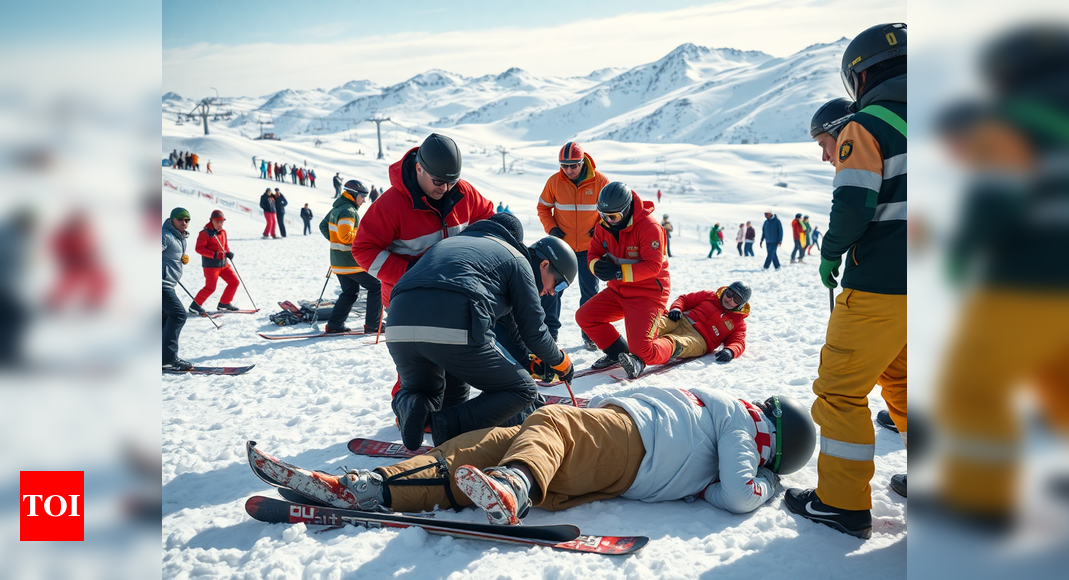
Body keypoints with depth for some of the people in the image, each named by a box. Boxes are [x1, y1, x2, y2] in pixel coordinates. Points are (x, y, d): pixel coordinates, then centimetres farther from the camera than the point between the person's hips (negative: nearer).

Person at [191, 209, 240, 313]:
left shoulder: (223, 232, 10)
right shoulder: (205, 233, -11)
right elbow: (199, 248, -16)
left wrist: (228, 252, 1)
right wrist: (213, 254, -26)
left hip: (223, 264, 8)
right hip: (210, 265, -8)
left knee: (234, 282, 7)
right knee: (210, 288, -9)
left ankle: (224, 304, 19)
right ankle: (195, 306, 7)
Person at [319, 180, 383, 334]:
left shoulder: (336, 209, 13)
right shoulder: (349, 211, -17)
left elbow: (323, 226, 23)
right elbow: (345, 235, -26)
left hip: (338, 262, 10)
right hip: (351, 262, -10)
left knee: (350, 293, 19)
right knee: (376, 287, -1)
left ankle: (334, 325, 14)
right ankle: (372, 325, -2)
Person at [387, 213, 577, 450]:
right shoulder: (519, 262, 15)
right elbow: (533, 331, 13)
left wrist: (530, 364, 48)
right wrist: (560, 361, 33)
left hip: (399, 330, 7)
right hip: (455, 332, -7)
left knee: (420, 392, 35)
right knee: (523, 392, 10)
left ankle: (409, 407, 0)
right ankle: (449, 425, -9)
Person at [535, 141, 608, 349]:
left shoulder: (600, 181, -9)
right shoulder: (554, 181, -7)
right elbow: (543, 207, 6)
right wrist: (551, 228, -8)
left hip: (589, 248, -1)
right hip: (561, 246, 1)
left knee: (590, 291, 6)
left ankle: (590, 334, 19)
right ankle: (549, 331, 12)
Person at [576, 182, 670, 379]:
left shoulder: (649, 226, -22)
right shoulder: (604, 226, -1)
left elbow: (653, 266, -26)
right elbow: (593, 254, 2)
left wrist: (619, 272, -35)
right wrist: (598, 266, -23)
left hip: (647, 293, -7)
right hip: (617, 290, 7)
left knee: (641, 350, -17)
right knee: (584, 316, -6)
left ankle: (672, 348, 19)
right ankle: (617, 352, 14)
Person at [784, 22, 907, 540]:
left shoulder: (866, 125, -9)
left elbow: (854, 205, -19)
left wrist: (830, 253, -2)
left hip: (881, 285, -7)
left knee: (841, 389, 3)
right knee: (901, 383, 24)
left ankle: (843, 503, 8)